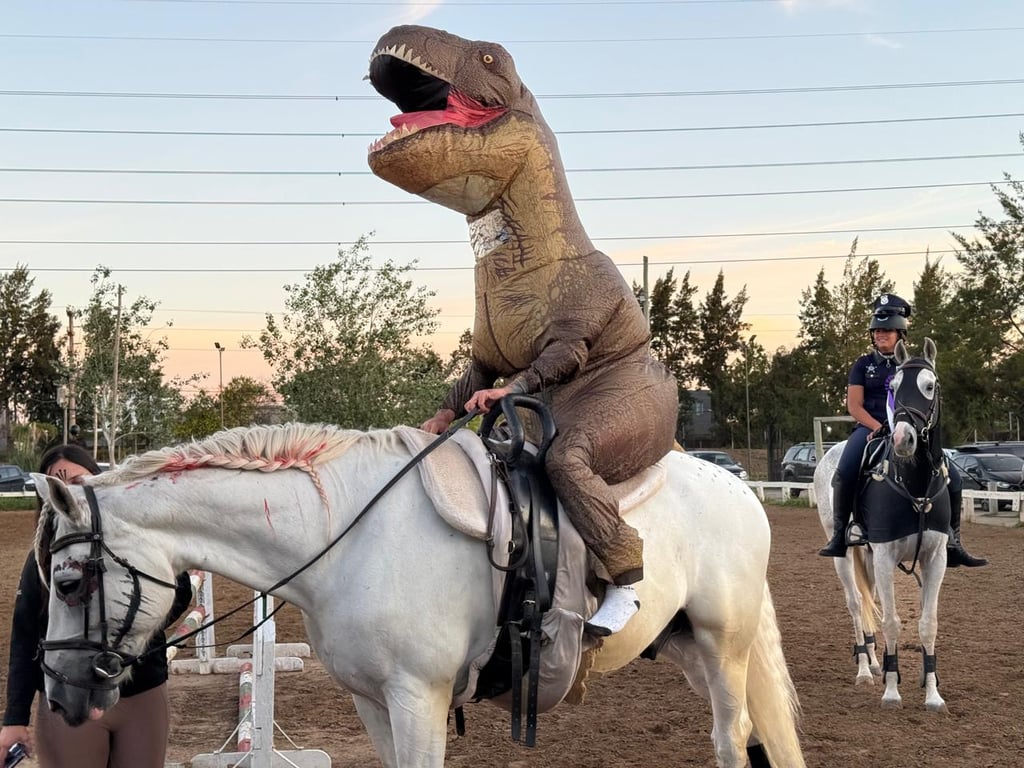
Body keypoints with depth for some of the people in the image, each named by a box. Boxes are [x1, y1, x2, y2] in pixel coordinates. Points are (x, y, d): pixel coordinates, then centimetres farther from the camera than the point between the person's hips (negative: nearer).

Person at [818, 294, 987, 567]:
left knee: (953, 479, -10)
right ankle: (839, 536, -15)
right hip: (870, 428, -2)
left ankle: (953, 544, 1)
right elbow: (854, 405, 2)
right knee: (844, 473, -30)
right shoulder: (863, 365, 10)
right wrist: (880, 428, -15)